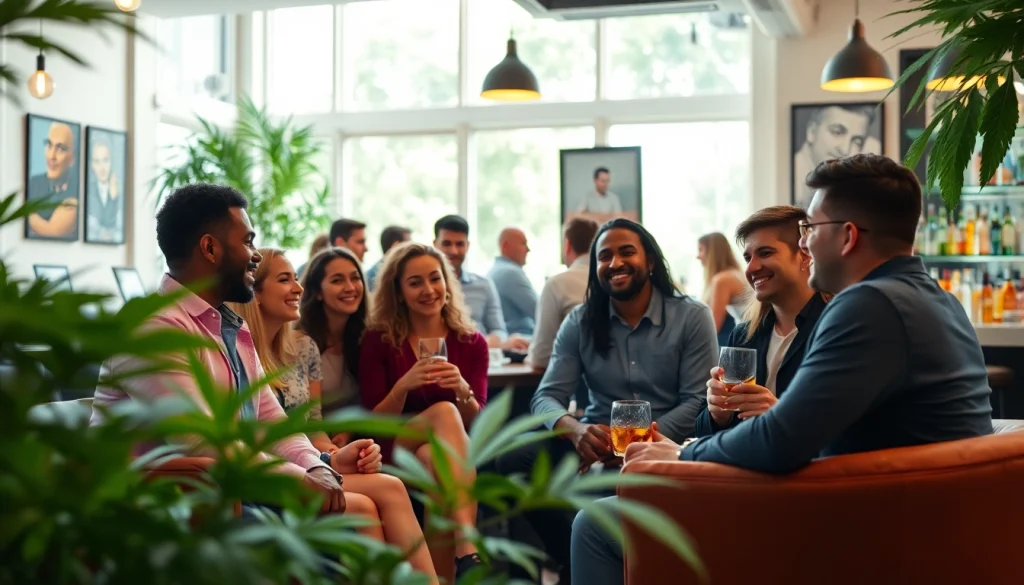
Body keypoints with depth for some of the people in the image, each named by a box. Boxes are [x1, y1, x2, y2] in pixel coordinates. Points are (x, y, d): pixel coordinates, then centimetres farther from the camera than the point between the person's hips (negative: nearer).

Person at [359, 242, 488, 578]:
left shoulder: (472, 343, 7)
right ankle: (469, 551, -48)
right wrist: (404, 385, -21)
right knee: (444, 411, -33)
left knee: (434, 456, -36)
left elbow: (476, 425, 1)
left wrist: (462, 389, -21)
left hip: (452, 455, 2)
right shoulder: (379, 341, 2)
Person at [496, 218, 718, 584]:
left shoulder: (692, 317, -1)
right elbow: (547, 397, -2)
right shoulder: (579, 322, 6)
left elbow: (697, 402, -8)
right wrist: (575, 430, -26)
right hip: (598, 441, 4)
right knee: (514, 460, -22)